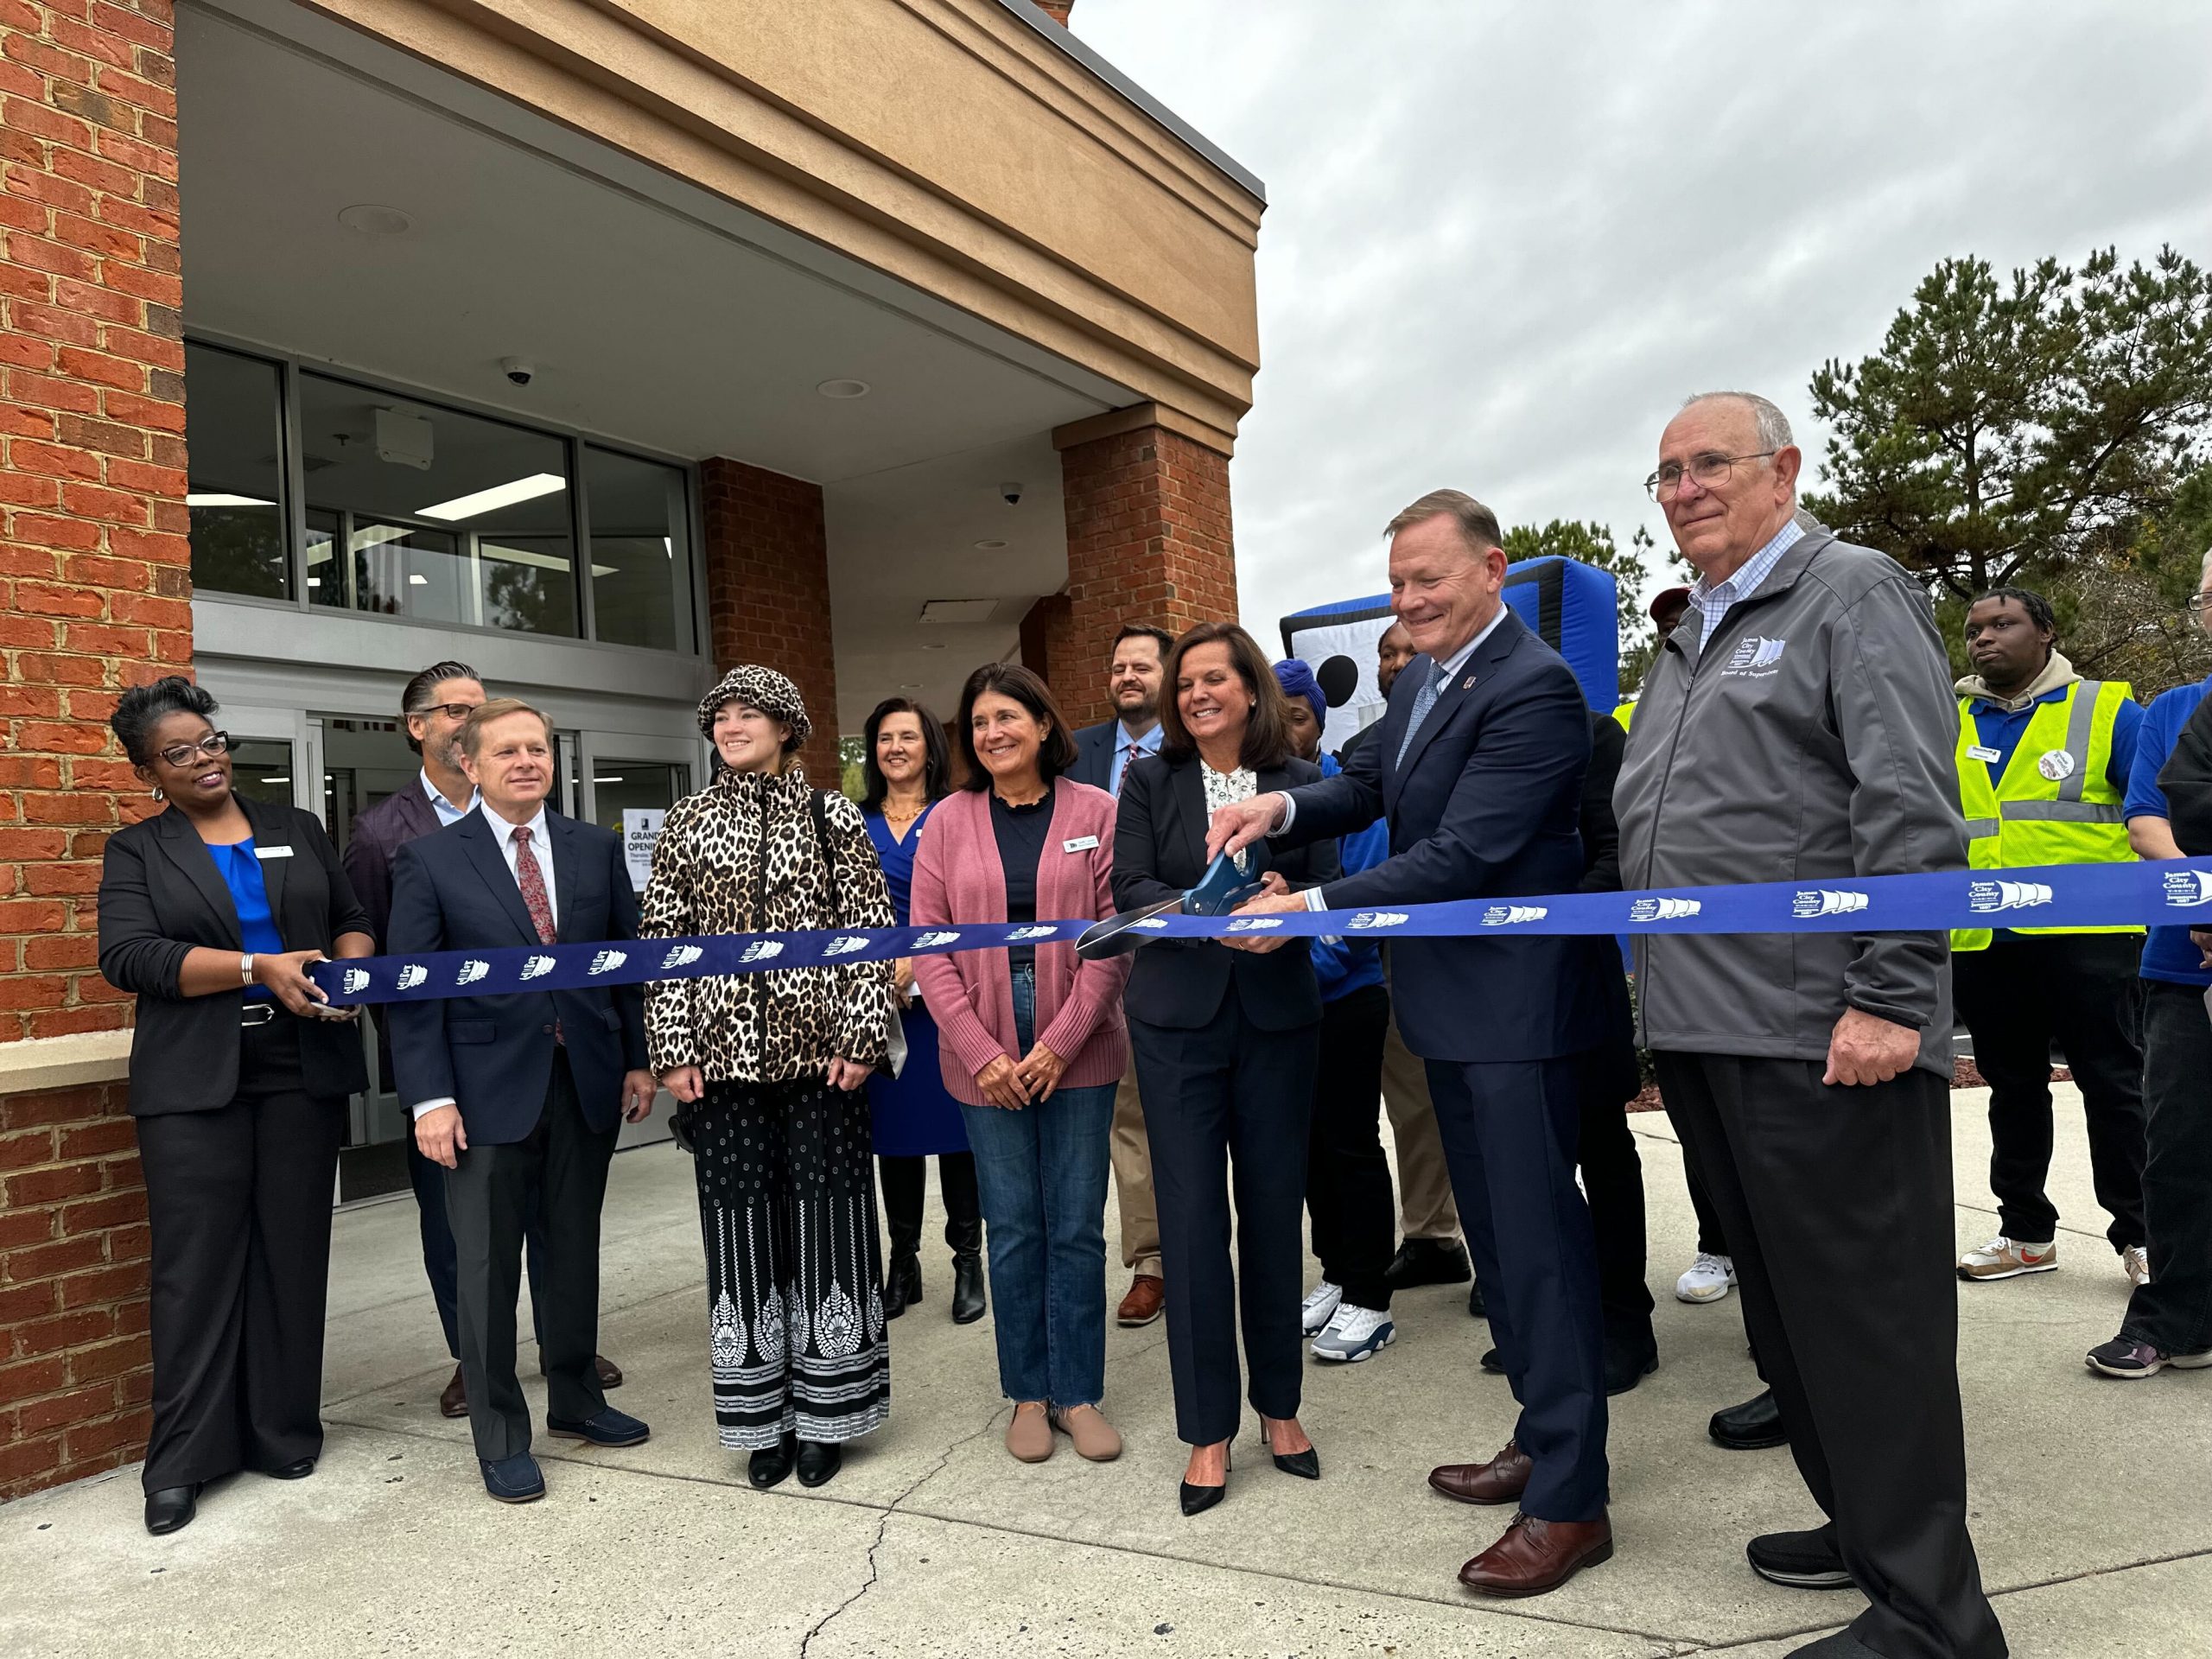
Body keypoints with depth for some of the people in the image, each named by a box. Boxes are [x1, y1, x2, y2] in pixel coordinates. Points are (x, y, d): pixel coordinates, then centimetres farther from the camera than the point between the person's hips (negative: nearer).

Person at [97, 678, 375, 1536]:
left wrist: (351, 968, -7)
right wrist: (258, 967, -19)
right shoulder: (136, 851, 6)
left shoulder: (298, 830, 14)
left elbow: (352, 918, 16)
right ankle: (182, 1460, 11)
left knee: (293, 1255, 6)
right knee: (196, 1264, 0)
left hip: (303, 1073, 2)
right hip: (196, 1084, -2)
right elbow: (128, 956, -7)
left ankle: (284, 1433, 18)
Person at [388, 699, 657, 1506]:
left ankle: (575, 1400, 33)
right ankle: (499, 1437, 20)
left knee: (574, 1249, 16)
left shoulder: (596, 848, 6)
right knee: (487, 1264, 5)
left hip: (587, 1081, 3)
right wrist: (430, 1098, -12)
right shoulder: (429, 859, -3)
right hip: (487, 1090, -3)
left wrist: (639, 1060, 5)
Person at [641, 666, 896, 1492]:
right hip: (721, 1052, 2)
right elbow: (663, 939, 6)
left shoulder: (833, 817, 3)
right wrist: (673, 1048, 0)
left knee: (823, 1227, 3)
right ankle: (761, 1417, 21)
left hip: (819, 1049, -1)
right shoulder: (686, 823, 8)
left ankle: (826, 1413, 18)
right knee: (743, 1233, 6)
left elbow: (873, 929, 0)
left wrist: (860, 1036, -7)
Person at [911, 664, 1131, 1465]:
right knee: (1013, 1228, 8)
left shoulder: (1096, 812, 1)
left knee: (1077, 1227, 6)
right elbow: (929, 947, 0)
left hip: (1076, 1051, 0)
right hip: (984, 1057, 1)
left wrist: (1060, 1043, -10)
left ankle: (1078, 1393, 21)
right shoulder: (948, 821, 3)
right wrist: (983, 1051, -8)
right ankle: (1028, 1394, 23)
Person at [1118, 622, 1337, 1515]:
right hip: (1178, 1019, -1)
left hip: (1276, 1016, 1)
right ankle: (1208, 1430, 14)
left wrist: (1282, 900, -21)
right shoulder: (1149, 782, 4)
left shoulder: (1300, 781, 5)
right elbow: (1131, 890, -5)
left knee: (1274, 1210, 9)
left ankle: (1279, 1405, 28)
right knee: (1191, 1217, 1)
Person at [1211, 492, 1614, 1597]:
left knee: (1537, 1238, -1)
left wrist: (1306, 909, -26)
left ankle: (1570, 1503, 13)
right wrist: (1285, 809, -7)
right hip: (1451, 1004, 10)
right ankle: (1542, 1440, 36)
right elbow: (1368, 784, 15)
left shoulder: (1533, 689, -19)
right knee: (1495, 1233, 19)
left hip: (1513, 1006, -10)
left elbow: (1463, 853, -25)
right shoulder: (1424, 678, 10)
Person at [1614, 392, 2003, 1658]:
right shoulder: (1692, 640, 21)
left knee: (1868, 1312, -1)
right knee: (1782, 1302, 17)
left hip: (1824, 1037, -8)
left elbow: (1913, 816, -14)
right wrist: (1668, 1003, 18)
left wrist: (1891, 999, -20)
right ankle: (1864, 1522, 33)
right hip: (1708, 1032, 9)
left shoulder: (1855, 597, -4)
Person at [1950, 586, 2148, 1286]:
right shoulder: (1948, 726, 11)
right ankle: (2026, 1231, 25)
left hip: (2087, 937, -4)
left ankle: (2140, 1235, 15)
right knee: (2012, 1089, 13)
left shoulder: (2104, 711, 2)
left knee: (2114, 1084, 3)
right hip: (1982, 943, 4)